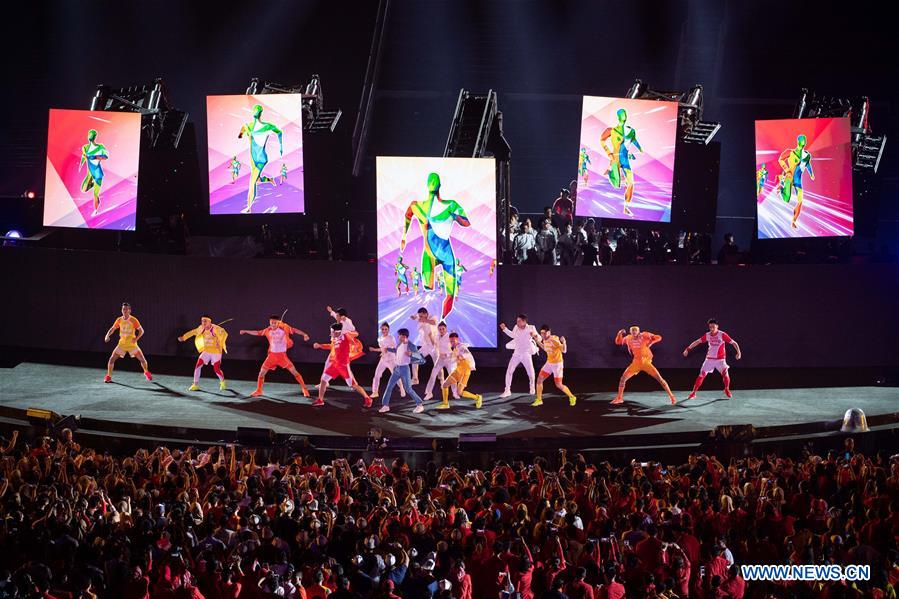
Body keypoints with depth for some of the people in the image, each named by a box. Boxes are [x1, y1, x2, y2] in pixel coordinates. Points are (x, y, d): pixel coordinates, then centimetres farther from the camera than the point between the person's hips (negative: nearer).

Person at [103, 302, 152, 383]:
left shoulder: (133, 320, -10)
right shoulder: (119, 320, 0)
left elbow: (141, 330, -6)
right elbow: (112, 328, 12)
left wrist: (136, 338, -21)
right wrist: (107, 335, -5)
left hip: (132, 344, -2)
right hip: (122, 343, 2)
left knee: (142, 359, -7)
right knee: (112, 359, -9)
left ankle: (146, 372, 23)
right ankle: (108, 377, 5)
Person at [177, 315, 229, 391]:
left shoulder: (216, 329, -20)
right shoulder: (202, 328, -2)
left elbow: (224, 334, -29)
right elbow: (193, 332, 11)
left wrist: (220, 343, -40)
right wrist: (183, 337, 6)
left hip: (216, 352, -5)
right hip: (206, 351, 5)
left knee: (216, 369, -1)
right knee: (197, 366, -7)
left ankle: (222, 382, 31)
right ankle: (195, 385, 2)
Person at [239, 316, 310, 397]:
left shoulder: (284, 328, -11)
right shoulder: (268, 330, -1)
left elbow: (295, 330, -14)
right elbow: (258, 333, 12)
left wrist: (304, 334, -28)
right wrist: (246, 331, 13)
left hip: (282, 355, -3)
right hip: (272, 355, 3)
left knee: (294, 372, -8)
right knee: (262, 372, 4)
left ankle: (304, 389, 3)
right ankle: (258, 391, 23)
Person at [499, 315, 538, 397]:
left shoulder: (531, 328, -16)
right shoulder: (516, 327, -5)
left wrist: (534, 335, -43)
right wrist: (504, 329, 10)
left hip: (526, 354, -3)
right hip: (516, 354, 3)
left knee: (531, 373, 3)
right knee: (509, 371, -6)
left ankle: (532, 387, 34)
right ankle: (507, 390, 2)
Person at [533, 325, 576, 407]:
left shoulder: (554, 340, -24)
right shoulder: (545, 340, -1)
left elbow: (564, 351, -25)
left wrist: (564, 342, -44)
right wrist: (538, 341, 14)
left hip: (557, 364, -7)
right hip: (549, 363, 7)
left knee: (559, 385, -4)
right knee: (539, 379, 0)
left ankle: (572, 397, 19)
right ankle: (539, 400, 12)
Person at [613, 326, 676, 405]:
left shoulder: (644, 336, -12)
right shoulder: (628, 338, 0)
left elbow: (658, 337, -11)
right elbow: (618, 342, 13)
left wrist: (650, 343, -21)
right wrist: (619, 334, -4)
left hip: (646, 362, -4)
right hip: (636, 362, 4)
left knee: (660, 379, -10)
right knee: (623, 378, -3)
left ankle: (671, 396, -2)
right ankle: (619, 398, 13)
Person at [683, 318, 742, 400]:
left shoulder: (722, 335, -13)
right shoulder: (707, 335, -1)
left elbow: (734, 343, -13)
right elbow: (697, 342, 9)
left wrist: (738, 352, -27)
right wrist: (688, 349, 4)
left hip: (720, 359, -3)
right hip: (709, 359, 3)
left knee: (725, 373, -20)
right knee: (702, 375, -3)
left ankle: (727, 390, 6)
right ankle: (693, 392, 7)